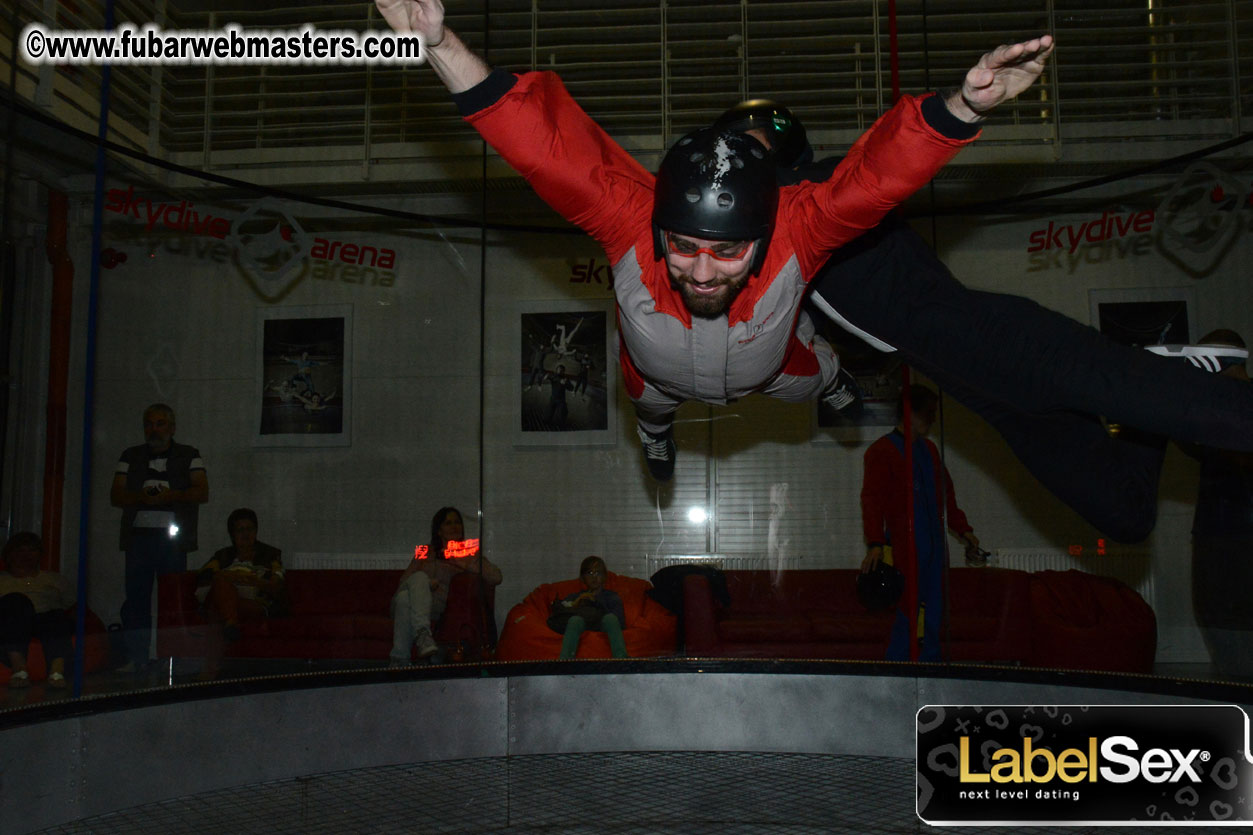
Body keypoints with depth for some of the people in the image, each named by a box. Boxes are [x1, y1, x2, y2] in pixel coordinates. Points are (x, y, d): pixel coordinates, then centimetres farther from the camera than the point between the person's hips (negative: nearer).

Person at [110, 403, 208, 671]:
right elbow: (116, 495, 11)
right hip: (138, 536, 2)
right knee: (136, 597, -3)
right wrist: (140, 497, -9)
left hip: (172, 538, -2)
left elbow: (202, 493, 2)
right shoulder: (130, 456, 19)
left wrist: (170, 496, -14)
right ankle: (136, 657, 1)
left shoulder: (189, 456, 12)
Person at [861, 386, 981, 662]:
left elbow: (946, 494, 28)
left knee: (934, 611, 8)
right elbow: (872, 500, -11)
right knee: (909, 612, -7)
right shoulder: (881, 451, -4)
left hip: (934, 545, 7)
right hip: (905, 546, -7)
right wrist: (875, 544, -19)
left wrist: (963, 530, 25)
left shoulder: (929, 450, 20)